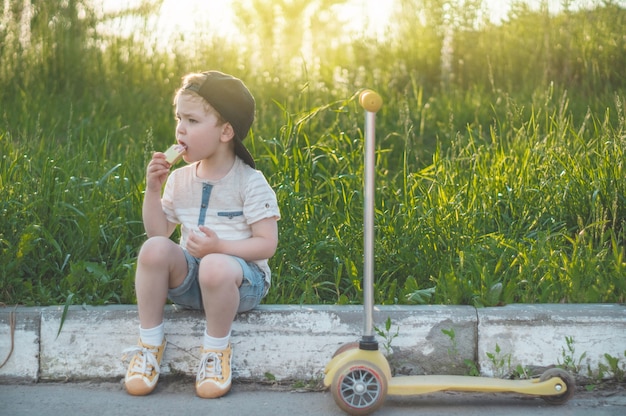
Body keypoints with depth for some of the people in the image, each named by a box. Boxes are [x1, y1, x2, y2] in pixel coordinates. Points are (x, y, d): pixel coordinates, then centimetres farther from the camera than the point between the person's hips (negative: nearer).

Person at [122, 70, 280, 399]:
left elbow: (267, 244, -12)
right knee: (154, 248, -26)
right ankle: (150, 342, -12)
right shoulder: (180, 179, 8)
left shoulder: (250, 183, -8)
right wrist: (153, 189, -7)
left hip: (241, 279, -5)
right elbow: (158, 231, 6)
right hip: (188, 277, 5)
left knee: (215, 266, -40)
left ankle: (217, 350, -15)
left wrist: (219, 247, -26)